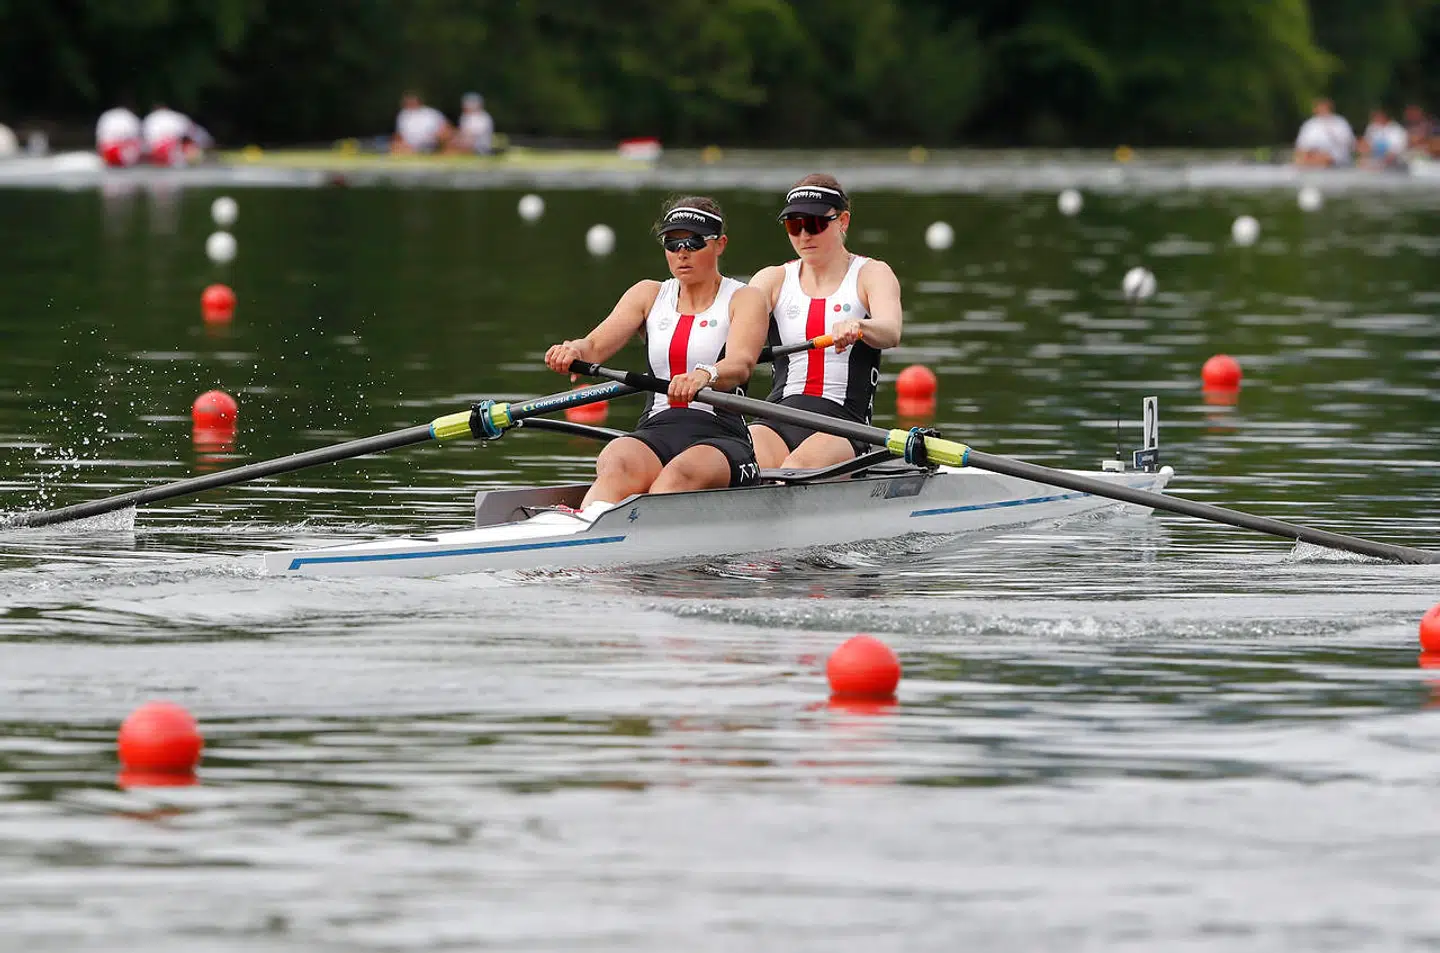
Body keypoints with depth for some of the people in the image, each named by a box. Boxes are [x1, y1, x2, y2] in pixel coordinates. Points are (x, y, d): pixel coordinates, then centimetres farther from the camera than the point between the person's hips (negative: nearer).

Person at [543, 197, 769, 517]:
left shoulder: (744, 300, 7)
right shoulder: (649, 295, 20)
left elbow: (741, 365, -14)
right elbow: (597, 344, 5)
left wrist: (703, 376, -38)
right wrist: (573, 350, -22)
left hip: (720, 437, -2)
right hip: (655, 433, 2)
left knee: (680, 475, -39)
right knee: (618, 465, -34)